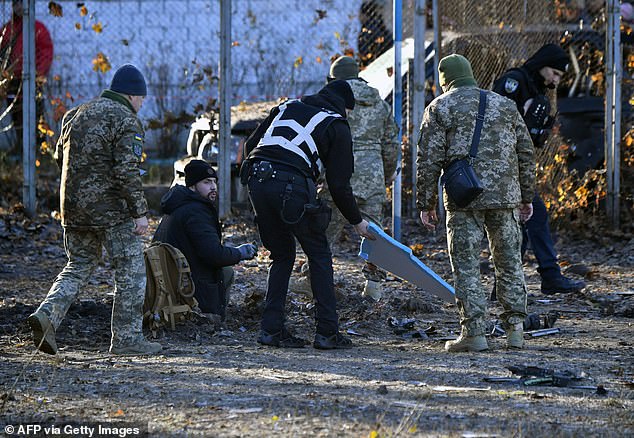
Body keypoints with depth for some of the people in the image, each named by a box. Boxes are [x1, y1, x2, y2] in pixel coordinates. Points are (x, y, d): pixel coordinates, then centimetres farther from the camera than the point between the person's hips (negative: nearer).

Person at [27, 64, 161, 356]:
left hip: (73, 208, 7)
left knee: (79, 267, 16)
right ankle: (127, 338, 4)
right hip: (112, 210, -7)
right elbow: (127, 171, -19)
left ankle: (47, 315, -5)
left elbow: (60, 156, 22)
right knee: (130, 272, 3)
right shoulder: (125, 120, -11)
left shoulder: (76, 115, 13)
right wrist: (140, 211, -15)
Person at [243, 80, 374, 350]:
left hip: (257, 182, 5)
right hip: (292, 186, -5)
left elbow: (251, 145, 22)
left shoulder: (287, 107, 27)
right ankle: (327, 332, 7)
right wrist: (357, 221, 20)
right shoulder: (337, 125, 12)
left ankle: (271, 329, 12)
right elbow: (339, 184, 8)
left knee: (282, 256, 19)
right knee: (319, 256, 10)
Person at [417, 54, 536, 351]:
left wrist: (426, 204, 3)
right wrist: (527, 197, 22)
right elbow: (525, 153, 15)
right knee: (509, 262, 13)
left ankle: (474, 332, -5)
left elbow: (429, 161, -3)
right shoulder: (505, 105, 15)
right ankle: (515, 329, 13)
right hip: (505, 196, 4)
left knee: (466, 266, 0)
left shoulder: (439, 109, 3)